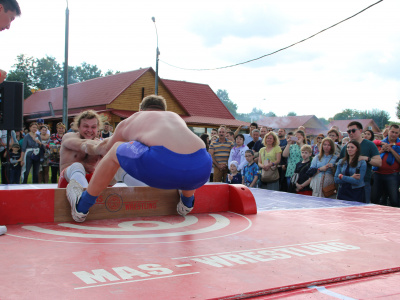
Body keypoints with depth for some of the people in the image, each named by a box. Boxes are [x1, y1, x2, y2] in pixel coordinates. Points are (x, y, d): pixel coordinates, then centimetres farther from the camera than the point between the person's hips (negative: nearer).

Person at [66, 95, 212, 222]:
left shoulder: (130, 121, 31)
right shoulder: (175, 117, 40)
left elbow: (105, 149, 49)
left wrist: (90, 147, 75)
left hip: (161, 163, -3)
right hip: (201, 169, 4)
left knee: (116, 149, 24)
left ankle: (82, 207, 33)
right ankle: (186, 203, 55)